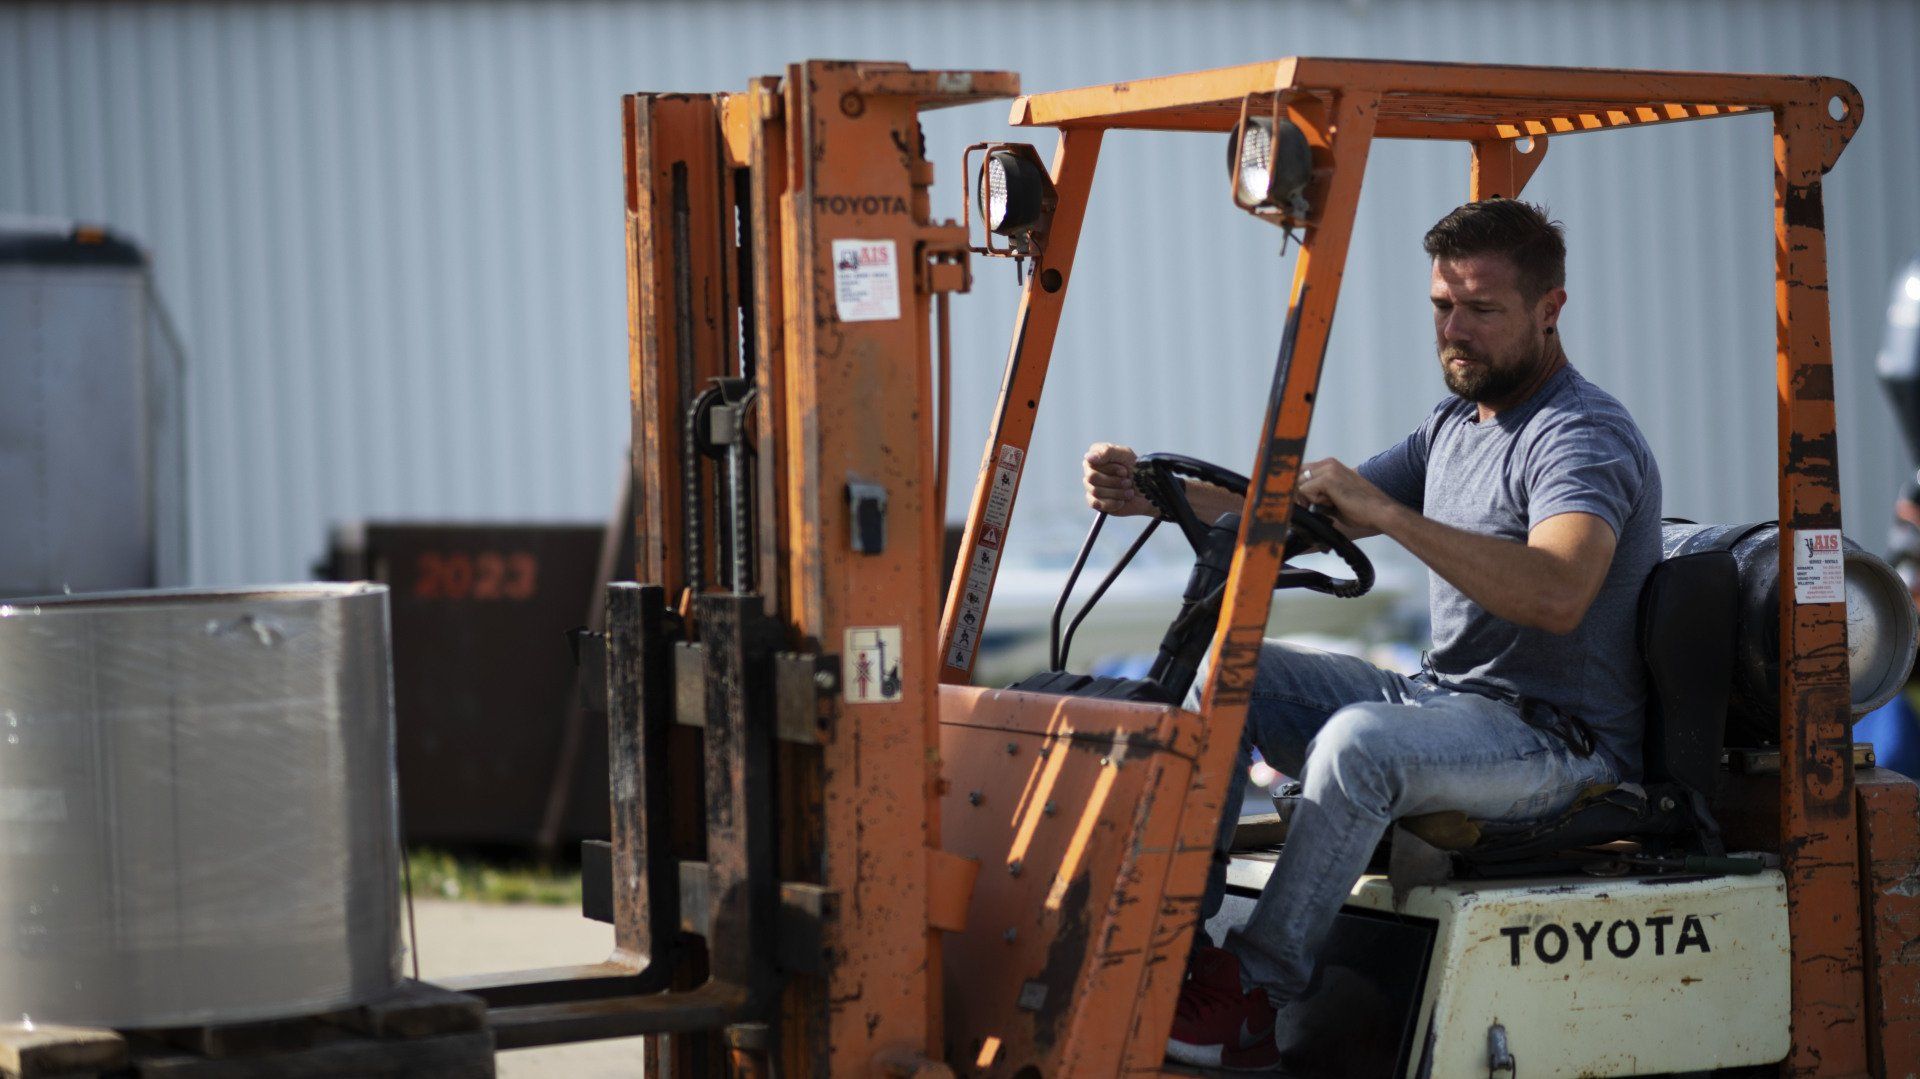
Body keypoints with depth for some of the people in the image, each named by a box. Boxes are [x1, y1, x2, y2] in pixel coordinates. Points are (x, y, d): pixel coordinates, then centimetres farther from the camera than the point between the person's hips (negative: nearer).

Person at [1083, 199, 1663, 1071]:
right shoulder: (1455, 427, 16)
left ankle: (1253, 992, -26)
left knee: (1360, 740, -35)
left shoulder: (1586, 437, -15)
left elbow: (1557, 594, -34)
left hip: (1560, 737, -10)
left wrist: (1388, 514, -37)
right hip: (1443, 699, 10)